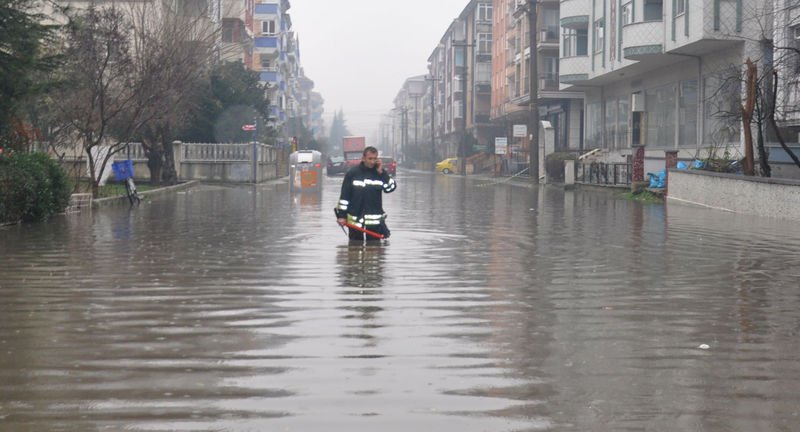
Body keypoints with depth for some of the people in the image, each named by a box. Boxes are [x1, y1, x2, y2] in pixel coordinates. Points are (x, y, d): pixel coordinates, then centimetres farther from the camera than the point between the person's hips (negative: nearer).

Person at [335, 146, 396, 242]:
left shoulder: (380, 172, 2)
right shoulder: (353, 173, -4)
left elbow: (390, 188, -8)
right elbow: (344, 195, -2)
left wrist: (381, 173, -14)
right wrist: (342, 215, -4)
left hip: (375, 219, 1)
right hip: (355, 218, -1)